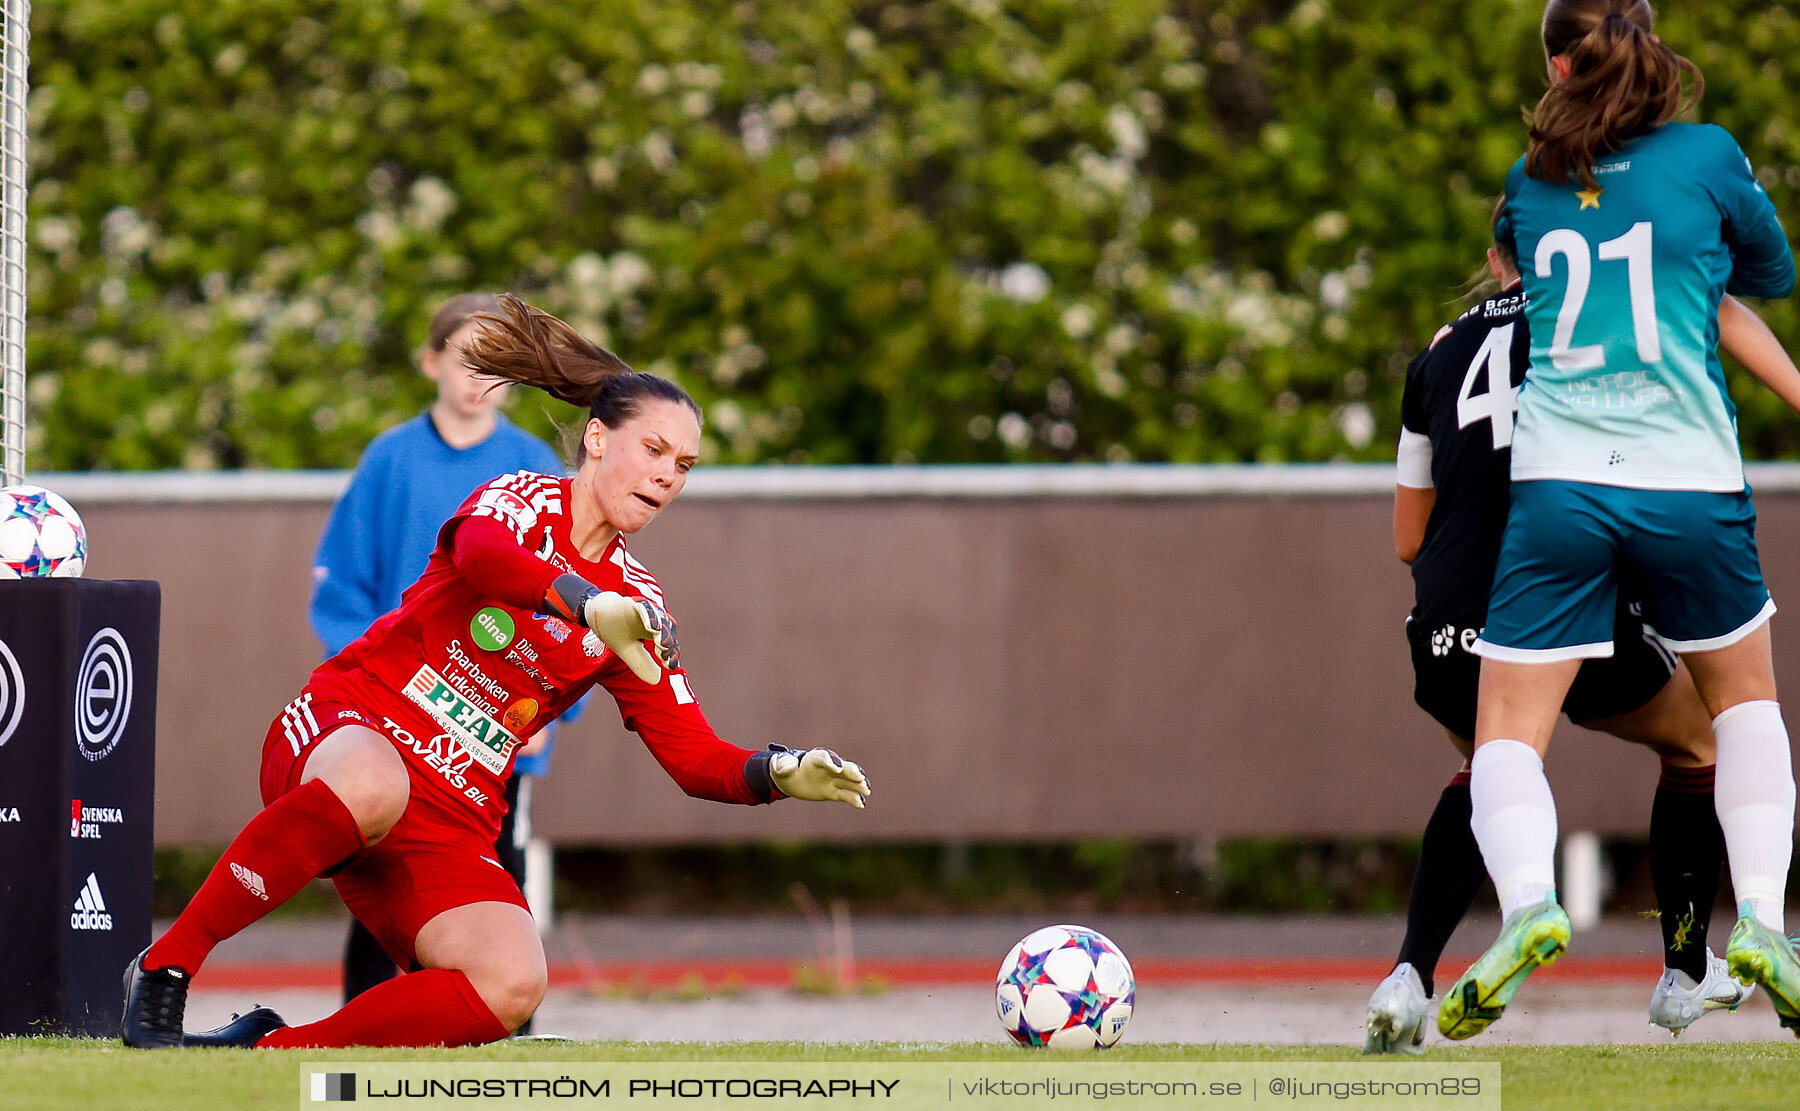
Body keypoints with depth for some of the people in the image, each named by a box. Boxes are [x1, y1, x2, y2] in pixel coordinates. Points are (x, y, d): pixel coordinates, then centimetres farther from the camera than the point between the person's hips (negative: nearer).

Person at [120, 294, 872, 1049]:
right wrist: (588, 603, -45)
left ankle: (268, 1050, -11)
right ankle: (164, 965, -28)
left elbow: (695, 756, 10)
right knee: (371, 786, -43)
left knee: (511, 988, -23)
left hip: (450, 825, 5)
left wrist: (782, 775, -10)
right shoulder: (526, 503, -2)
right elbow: (483, 554, -28)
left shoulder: (636, 607, 12)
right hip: (341, 730, -5)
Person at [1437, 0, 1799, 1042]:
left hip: (1557, 482, 0)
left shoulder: (1529, 185, 8)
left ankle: (1528, 901, -24)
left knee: (1507, 731, 4)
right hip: (1690, 484, 0)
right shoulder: (1708, 158, 1)